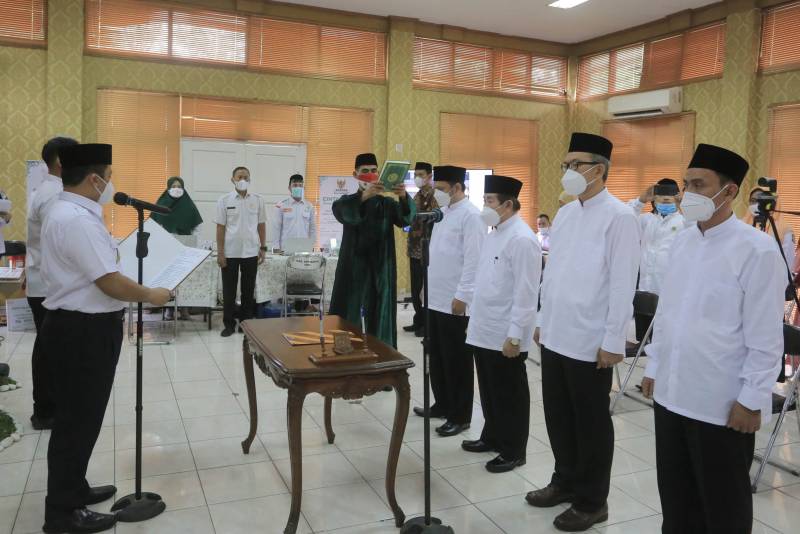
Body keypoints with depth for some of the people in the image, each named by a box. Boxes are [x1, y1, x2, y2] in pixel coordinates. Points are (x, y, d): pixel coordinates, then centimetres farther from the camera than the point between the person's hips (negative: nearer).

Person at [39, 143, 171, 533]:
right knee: (77, 419, 1)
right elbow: (111, 283, -24)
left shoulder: (66, 212, 11)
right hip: (83, 331, -11)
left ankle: (71, 491, 36)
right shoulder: (78, 219, -23)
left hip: (79, 325, 11)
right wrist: (152, 296, -11)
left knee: (78, 416, 20)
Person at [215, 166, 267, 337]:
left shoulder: (258, 200, 3)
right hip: (230, 253, -1)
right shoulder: (224, 201, -1)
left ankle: (246, 323, 19)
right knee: (229, 290, 5)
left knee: (248, 290, 8)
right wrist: (220, 253, -5)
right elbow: (220, 228, -1)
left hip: (251, 252, 1)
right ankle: (229, 324, 16)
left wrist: (263, 248, 4)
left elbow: (261, 225, 9)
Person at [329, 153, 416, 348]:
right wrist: (363, 195, -39)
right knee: (347, 320, -2)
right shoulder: (348, 201, 6)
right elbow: (340, 210, -20)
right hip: (353, 268, -1)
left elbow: (406, 218, -10)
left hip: (381, 270, 1)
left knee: (380, 320, 3)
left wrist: (404, 197, -32)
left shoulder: (387, 204, 11)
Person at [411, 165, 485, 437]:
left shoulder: (471, 215, -13)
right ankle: (442, 404, 31)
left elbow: (473, 260, -18)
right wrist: (427, 285, 17)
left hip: (455, 302, -8)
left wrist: (462, 296, -19)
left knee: (456, 361, 2)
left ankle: (460, 416, 13)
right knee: (437, 357, 16)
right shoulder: (443, 212, 14)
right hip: (435, 298, 8)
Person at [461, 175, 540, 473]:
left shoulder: (521, 239, -17)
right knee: (489, 390, 20)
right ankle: (492, 437, 36)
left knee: (509, 395, 6)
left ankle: (513, 451, 20)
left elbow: (525, 293, -20)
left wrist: (515, 336, -21)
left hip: (505, 336, -9)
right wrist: (474, 320, 18)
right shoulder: (495, 233, 12)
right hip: (485, 331, 9)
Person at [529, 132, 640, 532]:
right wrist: (542, 321, 15)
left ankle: (591, 501, 24)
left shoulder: (619, 217, -12)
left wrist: (613, 341, -15)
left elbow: (623, 284, -15)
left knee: (591, 423, 8)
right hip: (555, 335, 7)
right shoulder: (564, 214, 11)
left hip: (590, 341, -7)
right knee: (558, 416, 17)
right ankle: (566, 481, 36)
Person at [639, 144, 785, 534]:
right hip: (671, 394, 6)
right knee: (676, 496, 19)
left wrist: (752, 400, -13)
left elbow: (765, 337, -14)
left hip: (723, 404, -6)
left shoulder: (757, 250, -14)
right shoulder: (681, 242, 7)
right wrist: (653, 368, 13)